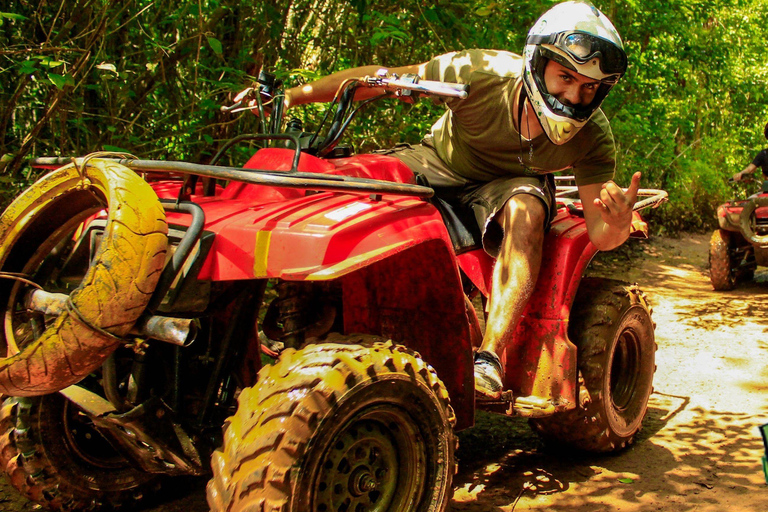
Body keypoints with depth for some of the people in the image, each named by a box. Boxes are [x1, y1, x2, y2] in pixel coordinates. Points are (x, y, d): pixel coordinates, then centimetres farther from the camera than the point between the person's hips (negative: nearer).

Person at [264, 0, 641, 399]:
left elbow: (599, 235, -23)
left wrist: (618, 226, -48)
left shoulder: (592, 137, -23)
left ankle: (489, 355, -35)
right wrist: (292, 95, -21)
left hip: (510, 183, 0)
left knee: (526, 209, -37)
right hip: (442, 164, 1)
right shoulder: (480, 74, -29)